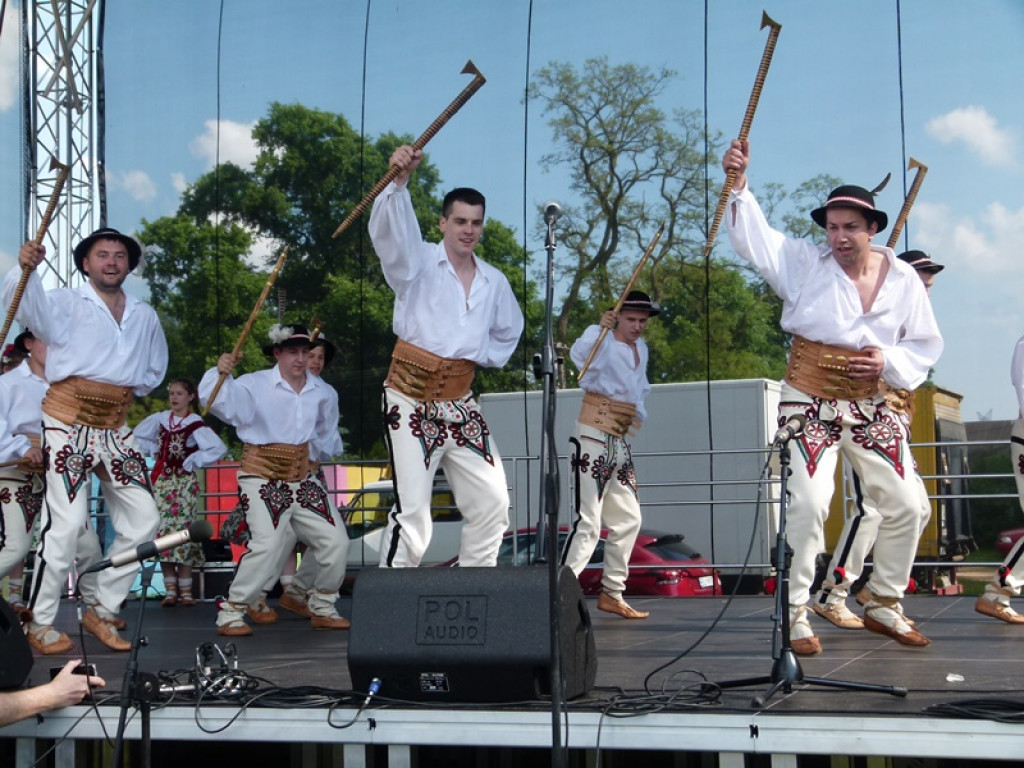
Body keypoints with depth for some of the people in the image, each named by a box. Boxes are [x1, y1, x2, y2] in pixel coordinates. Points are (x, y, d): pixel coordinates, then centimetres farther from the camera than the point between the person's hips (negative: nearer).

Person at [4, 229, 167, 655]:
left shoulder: (145, 316, 15)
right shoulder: (65, 304, -1)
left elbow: (155, 369, 28)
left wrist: (129, 389, 9)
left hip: (115, 429, 6)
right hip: (69, 425, -6)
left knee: (143, 520, 4)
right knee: (66, 523, -12)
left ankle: (102, 611, 18)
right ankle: (40, 623, 2)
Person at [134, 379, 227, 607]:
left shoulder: (196, 424, -7)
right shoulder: (160, 419, 7)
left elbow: (219, 448, -18)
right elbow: (138, 436, 23)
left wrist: (193, 461, -10)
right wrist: (154, 450, 10)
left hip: (185, 483, -4)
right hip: (161, 481, 4)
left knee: (183, 531, -8)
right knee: (162, 531, -2)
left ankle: (185, 590, -2)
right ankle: (170, 589, 2)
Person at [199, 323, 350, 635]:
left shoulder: (322, 392, 8)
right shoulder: (255, 385, -8)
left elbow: (329, 437, 24)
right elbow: (220, 401, -25)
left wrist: (313, 452, 9)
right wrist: (220, 373, -41)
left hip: (303, 478, 6)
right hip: (263, 477, -6)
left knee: (336, 542, 3)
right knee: (267, 545, -21)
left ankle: (322, 608, 23)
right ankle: (231, 613, -6)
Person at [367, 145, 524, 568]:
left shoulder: (494, 281, 11)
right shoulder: (419, 262, -3)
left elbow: (509, 329, 30)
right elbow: (390, 230, -25)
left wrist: (485, 355, 11)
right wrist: (399, 181, -43)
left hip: (460, 403, 6)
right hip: (411, 401, -6)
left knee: (492, 502, 5)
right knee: (412, 509, -14)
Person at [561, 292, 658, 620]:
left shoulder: (641, 348, 15)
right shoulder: (605, 343, -11)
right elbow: (580, 355, -33)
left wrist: (639, 412, 10)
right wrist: (599, 327, -49)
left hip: (620, 441, 9)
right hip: (594, 436, -9)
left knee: (628, 519, 15)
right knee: (589, 520, -15)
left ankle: (611, 594, 26)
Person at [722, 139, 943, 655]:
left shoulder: (903, 279, 2)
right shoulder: (805, 263, -5)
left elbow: (926, 343, 9)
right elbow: (754, 237, -18)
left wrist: (889, 361, -11)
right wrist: (738, 185, -34)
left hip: (870, 405, 4)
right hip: (810, 400, -4)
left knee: (905, 505, 5)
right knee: (809, 503, -16)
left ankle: (883, 605, 25)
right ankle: (794, 614, -3)